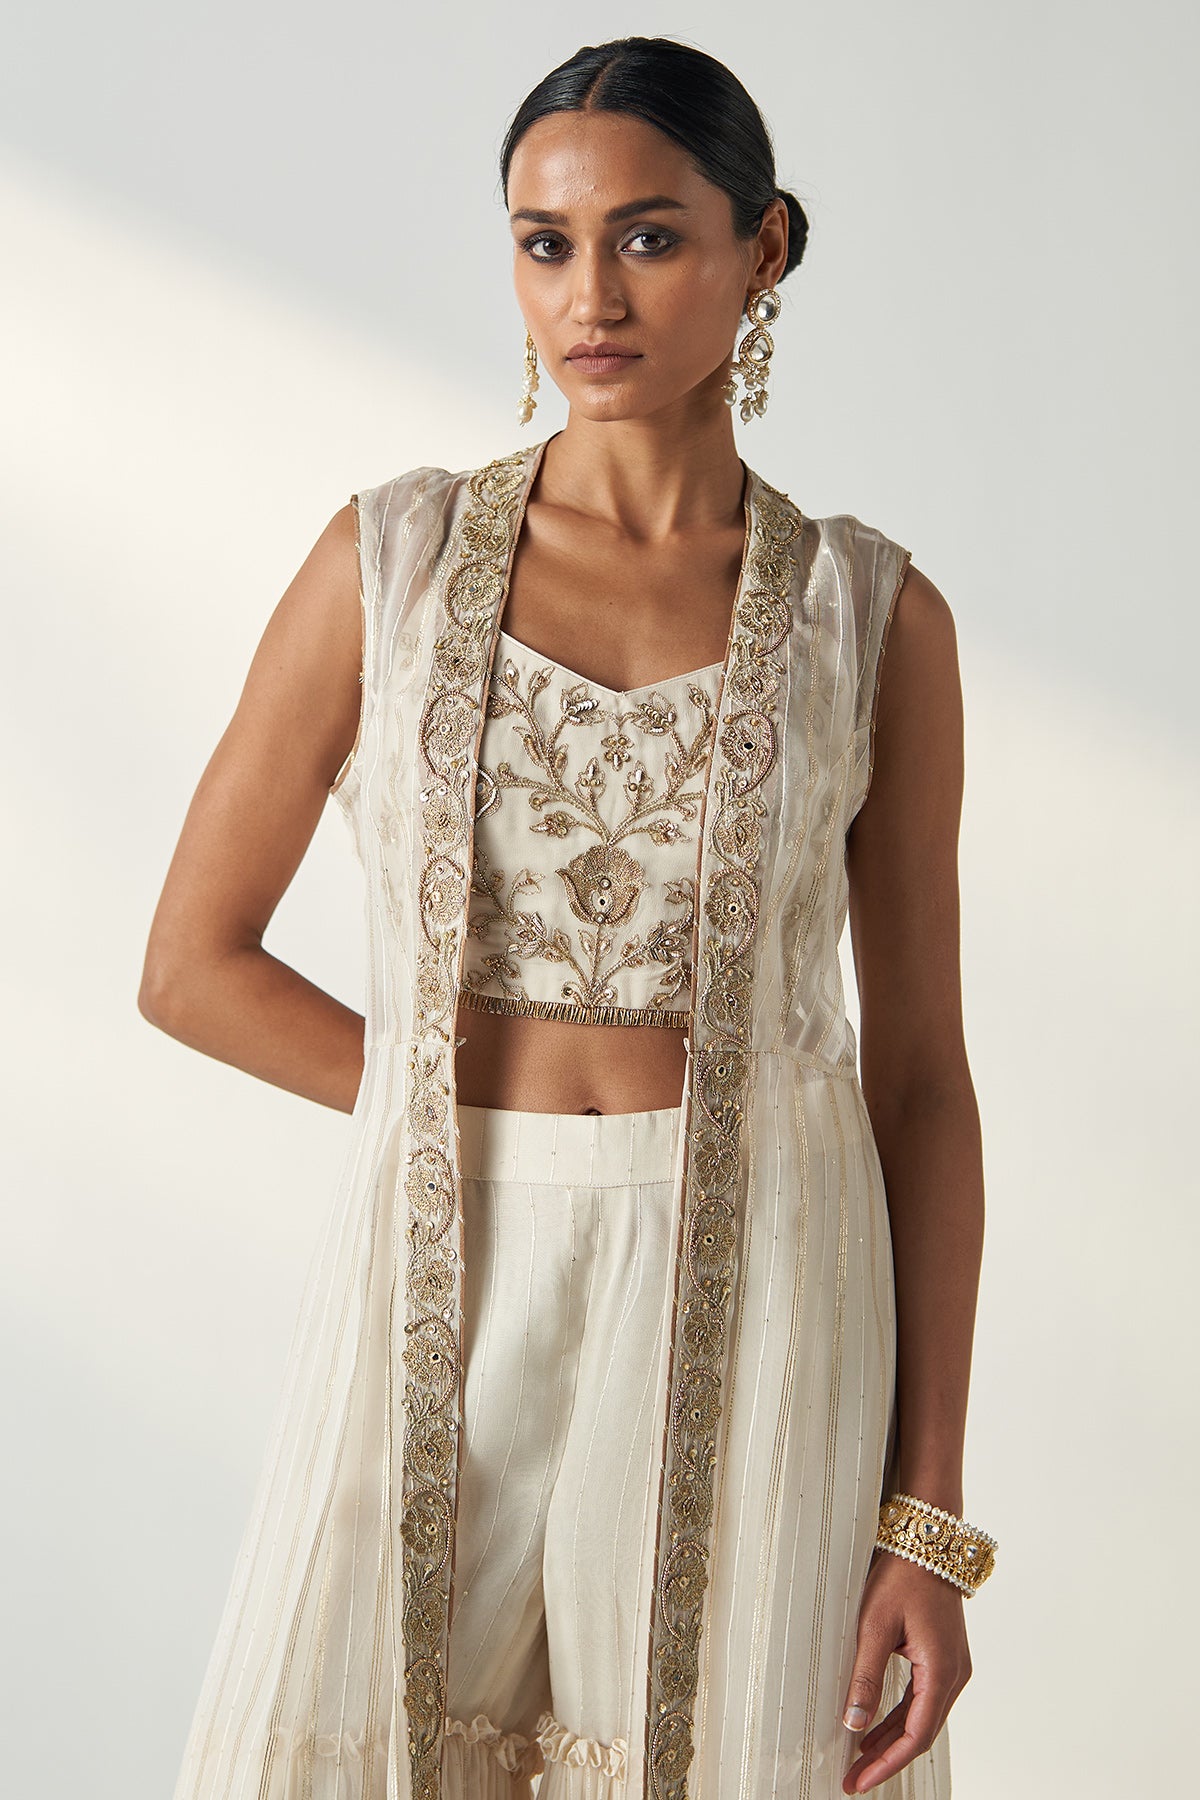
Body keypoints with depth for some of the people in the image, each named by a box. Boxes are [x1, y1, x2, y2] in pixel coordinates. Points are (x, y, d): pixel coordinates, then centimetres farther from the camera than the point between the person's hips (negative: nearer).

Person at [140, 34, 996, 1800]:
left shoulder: (874, 616, 1)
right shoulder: (392, 560, 2)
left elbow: (920, 1070, 2)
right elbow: (195, 963, 7)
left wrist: (931, 1518, -3)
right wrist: (483, 1118, 4)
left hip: (754, 1312, 0)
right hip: (440, 1300, 1)